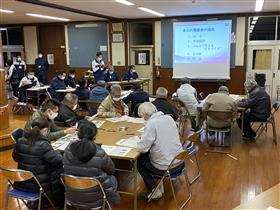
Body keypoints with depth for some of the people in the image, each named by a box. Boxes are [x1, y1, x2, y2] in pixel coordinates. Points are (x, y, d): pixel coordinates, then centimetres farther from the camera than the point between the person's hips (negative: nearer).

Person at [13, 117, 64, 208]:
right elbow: (59, 161, -22)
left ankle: (33, 201, 34)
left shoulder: (20, 142, -7)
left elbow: (16, 158, 11)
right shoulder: (43, 145, -25)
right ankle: (57, 203, 34)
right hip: (39, 186, -6)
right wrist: (56, 152, -2)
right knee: (60, 170, 17)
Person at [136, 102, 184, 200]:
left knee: (139, 162, 19)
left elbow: (142, 148, -20)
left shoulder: (151, 123, -20)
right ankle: (159, 186, 33)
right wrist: (146, 137, 13)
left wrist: (141, 141, 1)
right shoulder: (169, 118, 2)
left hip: (166, 167, -7)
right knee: (148, 156, 29)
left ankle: (155, 192, 19)